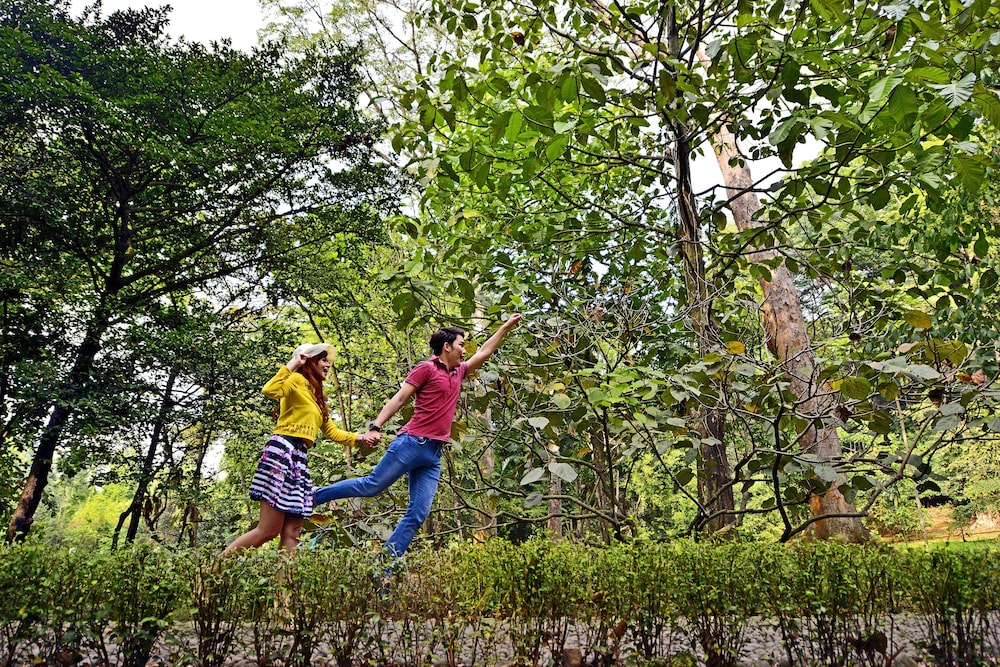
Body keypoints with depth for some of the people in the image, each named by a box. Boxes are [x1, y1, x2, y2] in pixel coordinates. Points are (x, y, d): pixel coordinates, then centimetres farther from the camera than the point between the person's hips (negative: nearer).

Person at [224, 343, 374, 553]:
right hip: (282, 452, -9)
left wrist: (358, 439, 22)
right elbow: (269, 391, -20)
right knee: (268, 530, -10)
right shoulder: (298, 380, 1)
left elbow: (331, 432, 31)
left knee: (291, 533, 2)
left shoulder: (316, 397, 26)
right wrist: (292, 364, -13)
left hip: (300, 459, 9)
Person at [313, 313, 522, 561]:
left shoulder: (457, 373, 20)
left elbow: (484, 353, 31)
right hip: (411, 443, -7)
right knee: (371, 486, -2)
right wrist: (375, 426, -16)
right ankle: (313, 495, 16)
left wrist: (506, 327, 35)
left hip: (434, 454, 7)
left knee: (418, 514, 0)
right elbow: (399, 398, -6)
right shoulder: (426, 368, -1)